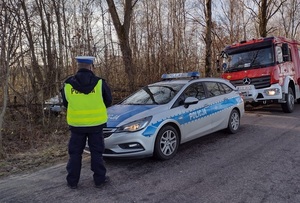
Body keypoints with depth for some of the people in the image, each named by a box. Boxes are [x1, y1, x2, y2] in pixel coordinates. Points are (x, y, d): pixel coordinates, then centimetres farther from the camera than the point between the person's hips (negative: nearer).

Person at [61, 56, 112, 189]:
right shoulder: (100, 83, -10)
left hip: (76, 124, 1)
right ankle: (99, 179, 19)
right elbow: (108, 102, 1)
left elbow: (65, 104, 8)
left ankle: (72, 181, 22)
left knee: (75, 153, 14)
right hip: (96, 124, -1)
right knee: (96, 152, 11)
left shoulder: (68, 84, -5)